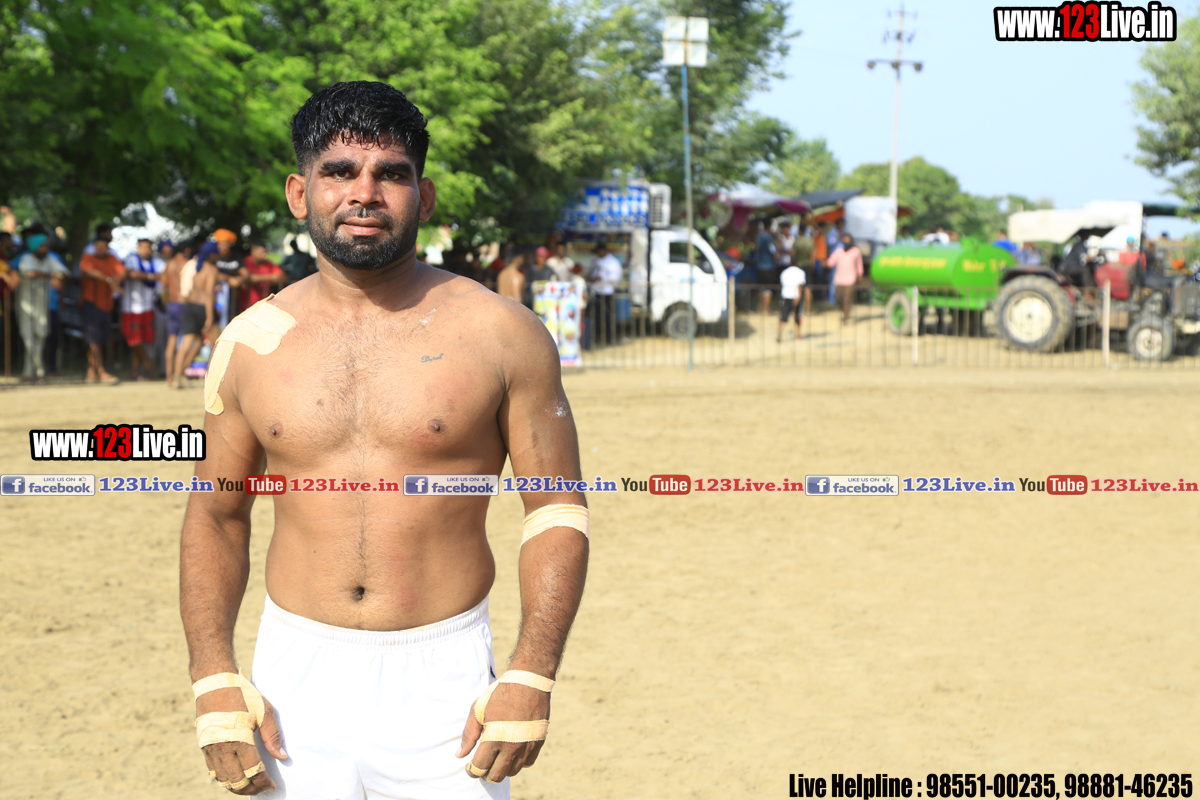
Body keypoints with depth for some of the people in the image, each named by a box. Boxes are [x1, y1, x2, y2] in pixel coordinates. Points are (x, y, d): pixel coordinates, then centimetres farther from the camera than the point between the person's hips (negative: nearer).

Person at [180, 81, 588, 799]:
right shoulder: (252, 342, 4)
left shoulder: (501, 334, -2)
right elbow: (216, 517, 11)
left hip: (444, 681, -2)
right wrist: (214, 680, 0)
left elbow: (558, 510, -1)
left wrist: (532, 678, -11)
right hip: (295, 678, 2)